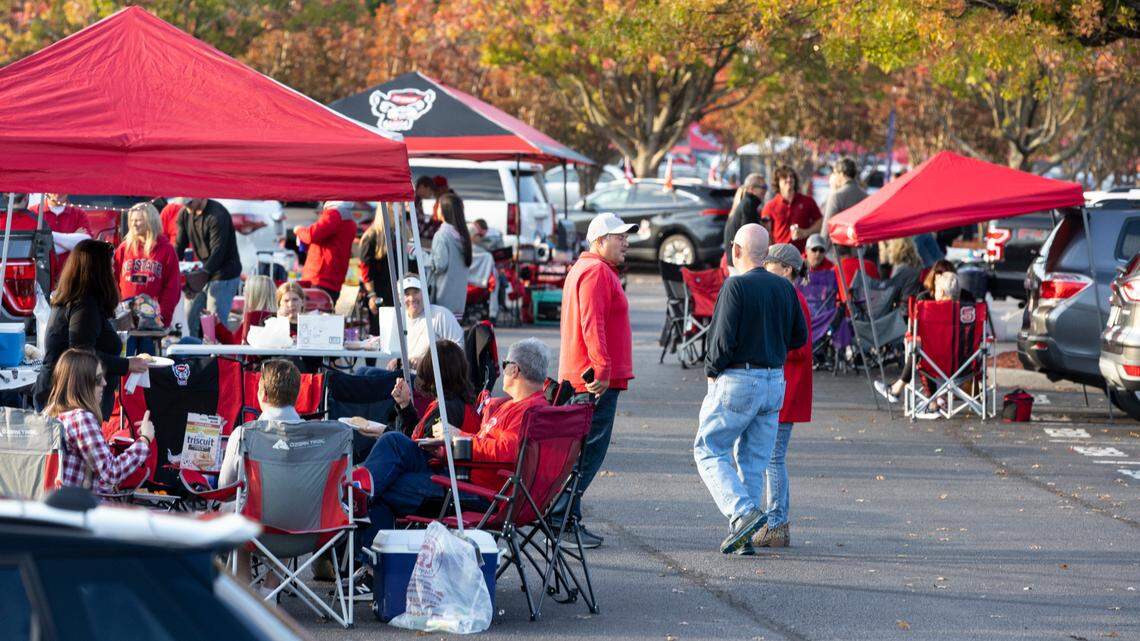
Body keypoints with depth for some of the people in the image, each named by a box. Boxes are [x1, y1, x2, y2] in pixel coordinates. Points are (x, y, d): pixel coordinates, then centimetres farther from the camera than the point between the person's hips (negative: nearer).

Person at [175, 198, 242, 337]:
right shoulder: (184, 214, 3)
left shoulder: (217, 215, -20)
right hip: (203, 273, 8)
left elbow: (217, 252, -26)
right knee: (190, 318, 7)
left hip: (223, 275, -8)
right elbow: (179, 246, 5)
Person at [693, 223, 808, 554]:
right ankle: (743, 537, 9)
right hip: (775, 383, 6)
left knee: (709, 450, 3)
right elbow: (800, 336, 11)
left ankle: (743, 512, -16)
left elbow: (724, 339, -18)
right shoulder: (785, 288, 6)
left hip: (737, 381, -6)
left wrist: (712, 370, -3)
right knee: (755, 459, 11)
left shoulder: (736, 286, -14)